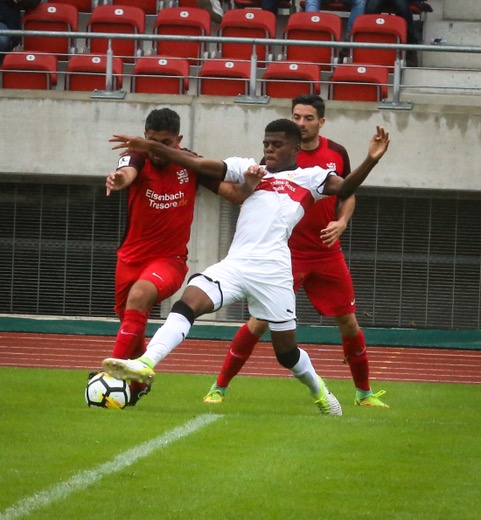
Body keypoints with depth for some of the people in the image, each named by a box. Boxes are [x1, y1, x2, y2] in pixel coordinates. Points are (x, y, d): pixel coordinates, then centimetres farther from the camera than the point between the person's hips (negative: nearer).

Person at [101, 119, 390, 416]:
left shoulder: (309, 178, 10)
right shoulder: (250, 169, 19)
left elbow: (344, 188, -7)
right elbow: (197, 164, 14)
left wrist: (370, 161, -25)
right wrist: (150, 147, 7)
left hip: (272, 272, -3)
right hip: (234, 265, 3)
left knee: (287, 352, 6)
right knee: (186, 305, -21)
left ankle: (319, 392, 35)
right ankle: (145, 364, -32)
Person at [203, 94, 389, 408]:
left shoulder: (337, 154, 2)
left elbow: (349, 194, 15)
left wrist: (341, 222, -4)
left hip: (328, 254, 3)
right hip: (288, 253, -3)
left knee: (349, 323, 7)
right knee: (260, 322, -8)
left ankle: (364, 392, 24)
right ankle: (219, 388, 2)